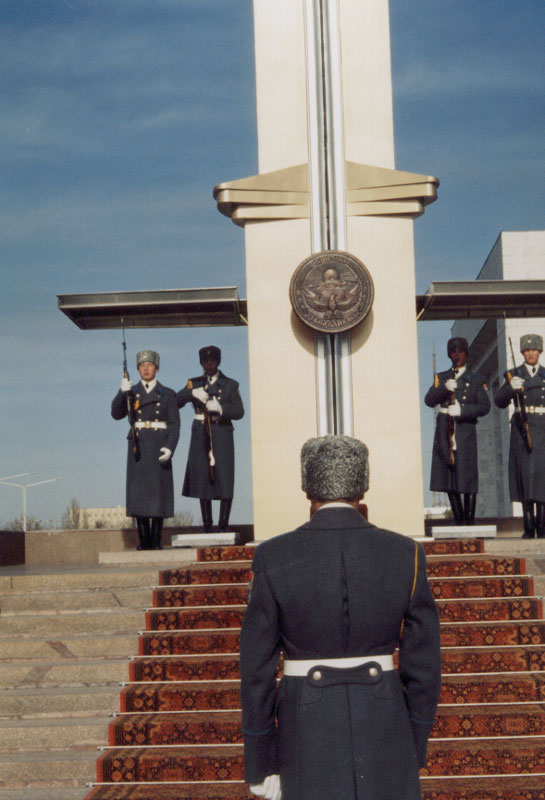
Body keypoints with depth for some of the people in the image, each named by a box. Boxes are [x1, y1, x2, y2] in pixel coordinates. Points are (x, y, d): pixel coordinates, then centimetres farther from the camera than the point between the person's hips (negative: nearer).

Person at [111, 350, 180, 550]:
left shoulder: (168, 394, 8)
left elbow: (174, 425, 3)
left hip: (159, 448, -1)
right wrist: (122, 393, -20)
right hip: (138, 448, 1)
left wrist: (170, 448, -12)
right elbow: (116, 414, -4)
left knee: (159, 493, -3)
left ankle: (156, 541, 2)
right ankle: (143, 540, 4)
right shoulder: (131, 393, 11)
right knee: (139, 492, -2)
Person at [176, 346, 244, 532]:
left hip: (222, 436, -2)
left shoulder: (230, 385, 8)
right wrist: (192, 393, -16)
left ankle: (224, 525, -2)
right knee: (202, 480, 3)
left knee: (224, 480, -6)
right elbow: (175, 402, 1)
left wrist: (220, 408, -18)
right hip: (201, 437, 2)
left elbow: (239, 411, -1)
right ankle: (207, 525, 9)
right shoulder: (195, 384, 13)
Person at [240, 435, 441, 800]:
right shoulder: (406, 554, -5)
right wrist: (416, 751, 11)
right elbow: (423, 663, -1)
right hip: (385, 728, 1)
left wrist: (260, 763, 3)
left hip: (307, 731, -1)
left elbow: (257, 670, -6)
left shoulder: (273, 559, -8)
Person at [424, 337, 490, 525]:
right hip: (445, 433, 3)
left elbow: (484, 406, -1)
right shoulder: (441, 378, 16)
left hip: (465, 433, -3)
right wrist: (444, 388, -14)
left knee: (468, 477, -6)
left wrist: (462, 410, -14)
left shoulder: (476, 380, 9)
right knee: (448, 477, 5)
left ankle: (469, 520, 0)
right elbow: (429, 400, 3)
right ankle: (458, 520, 14)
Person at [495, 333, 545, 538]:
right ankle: (529, 527, 0)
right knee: (525, 472, -3)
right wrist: (512, 389, -20)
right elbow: (500, 402, -3)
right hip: (521, 429, -1)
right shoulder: (514, 375, 7)